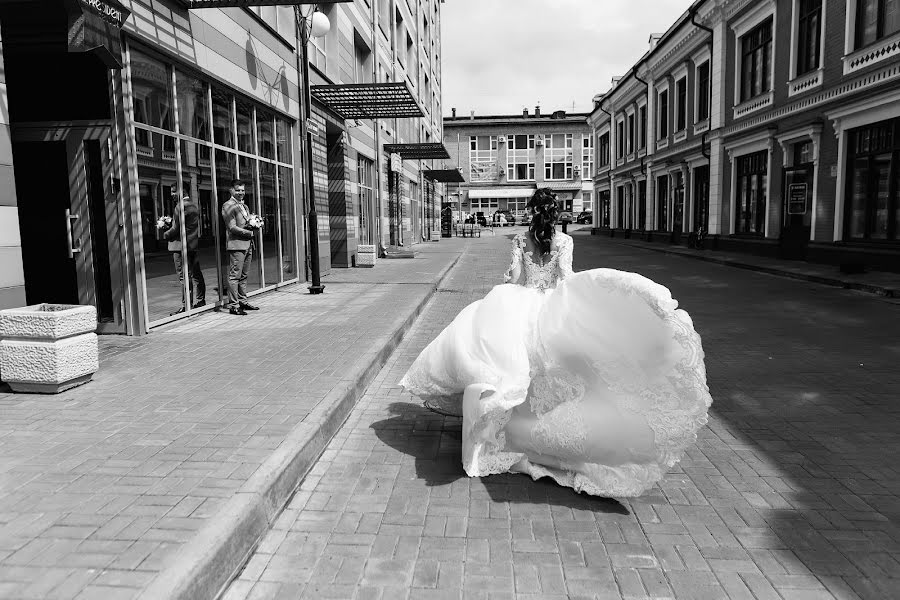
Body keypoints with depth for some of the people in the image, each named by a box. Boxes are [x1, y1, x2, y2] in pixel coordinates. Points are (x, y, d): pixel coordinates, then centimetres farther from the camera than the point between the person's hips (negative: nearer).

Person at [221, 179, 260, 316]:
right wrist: (249, 232, -11)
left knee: (243, 276, 13)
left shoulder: (245, 206, 22)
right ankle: (233, 305, -5)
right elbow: (232, 228, -13)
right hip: (236, 244, -8)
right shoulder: (228, 206, -5)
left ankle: (243, 301, 20)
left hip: (247, 245, 8)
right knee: (234, 276, -7)